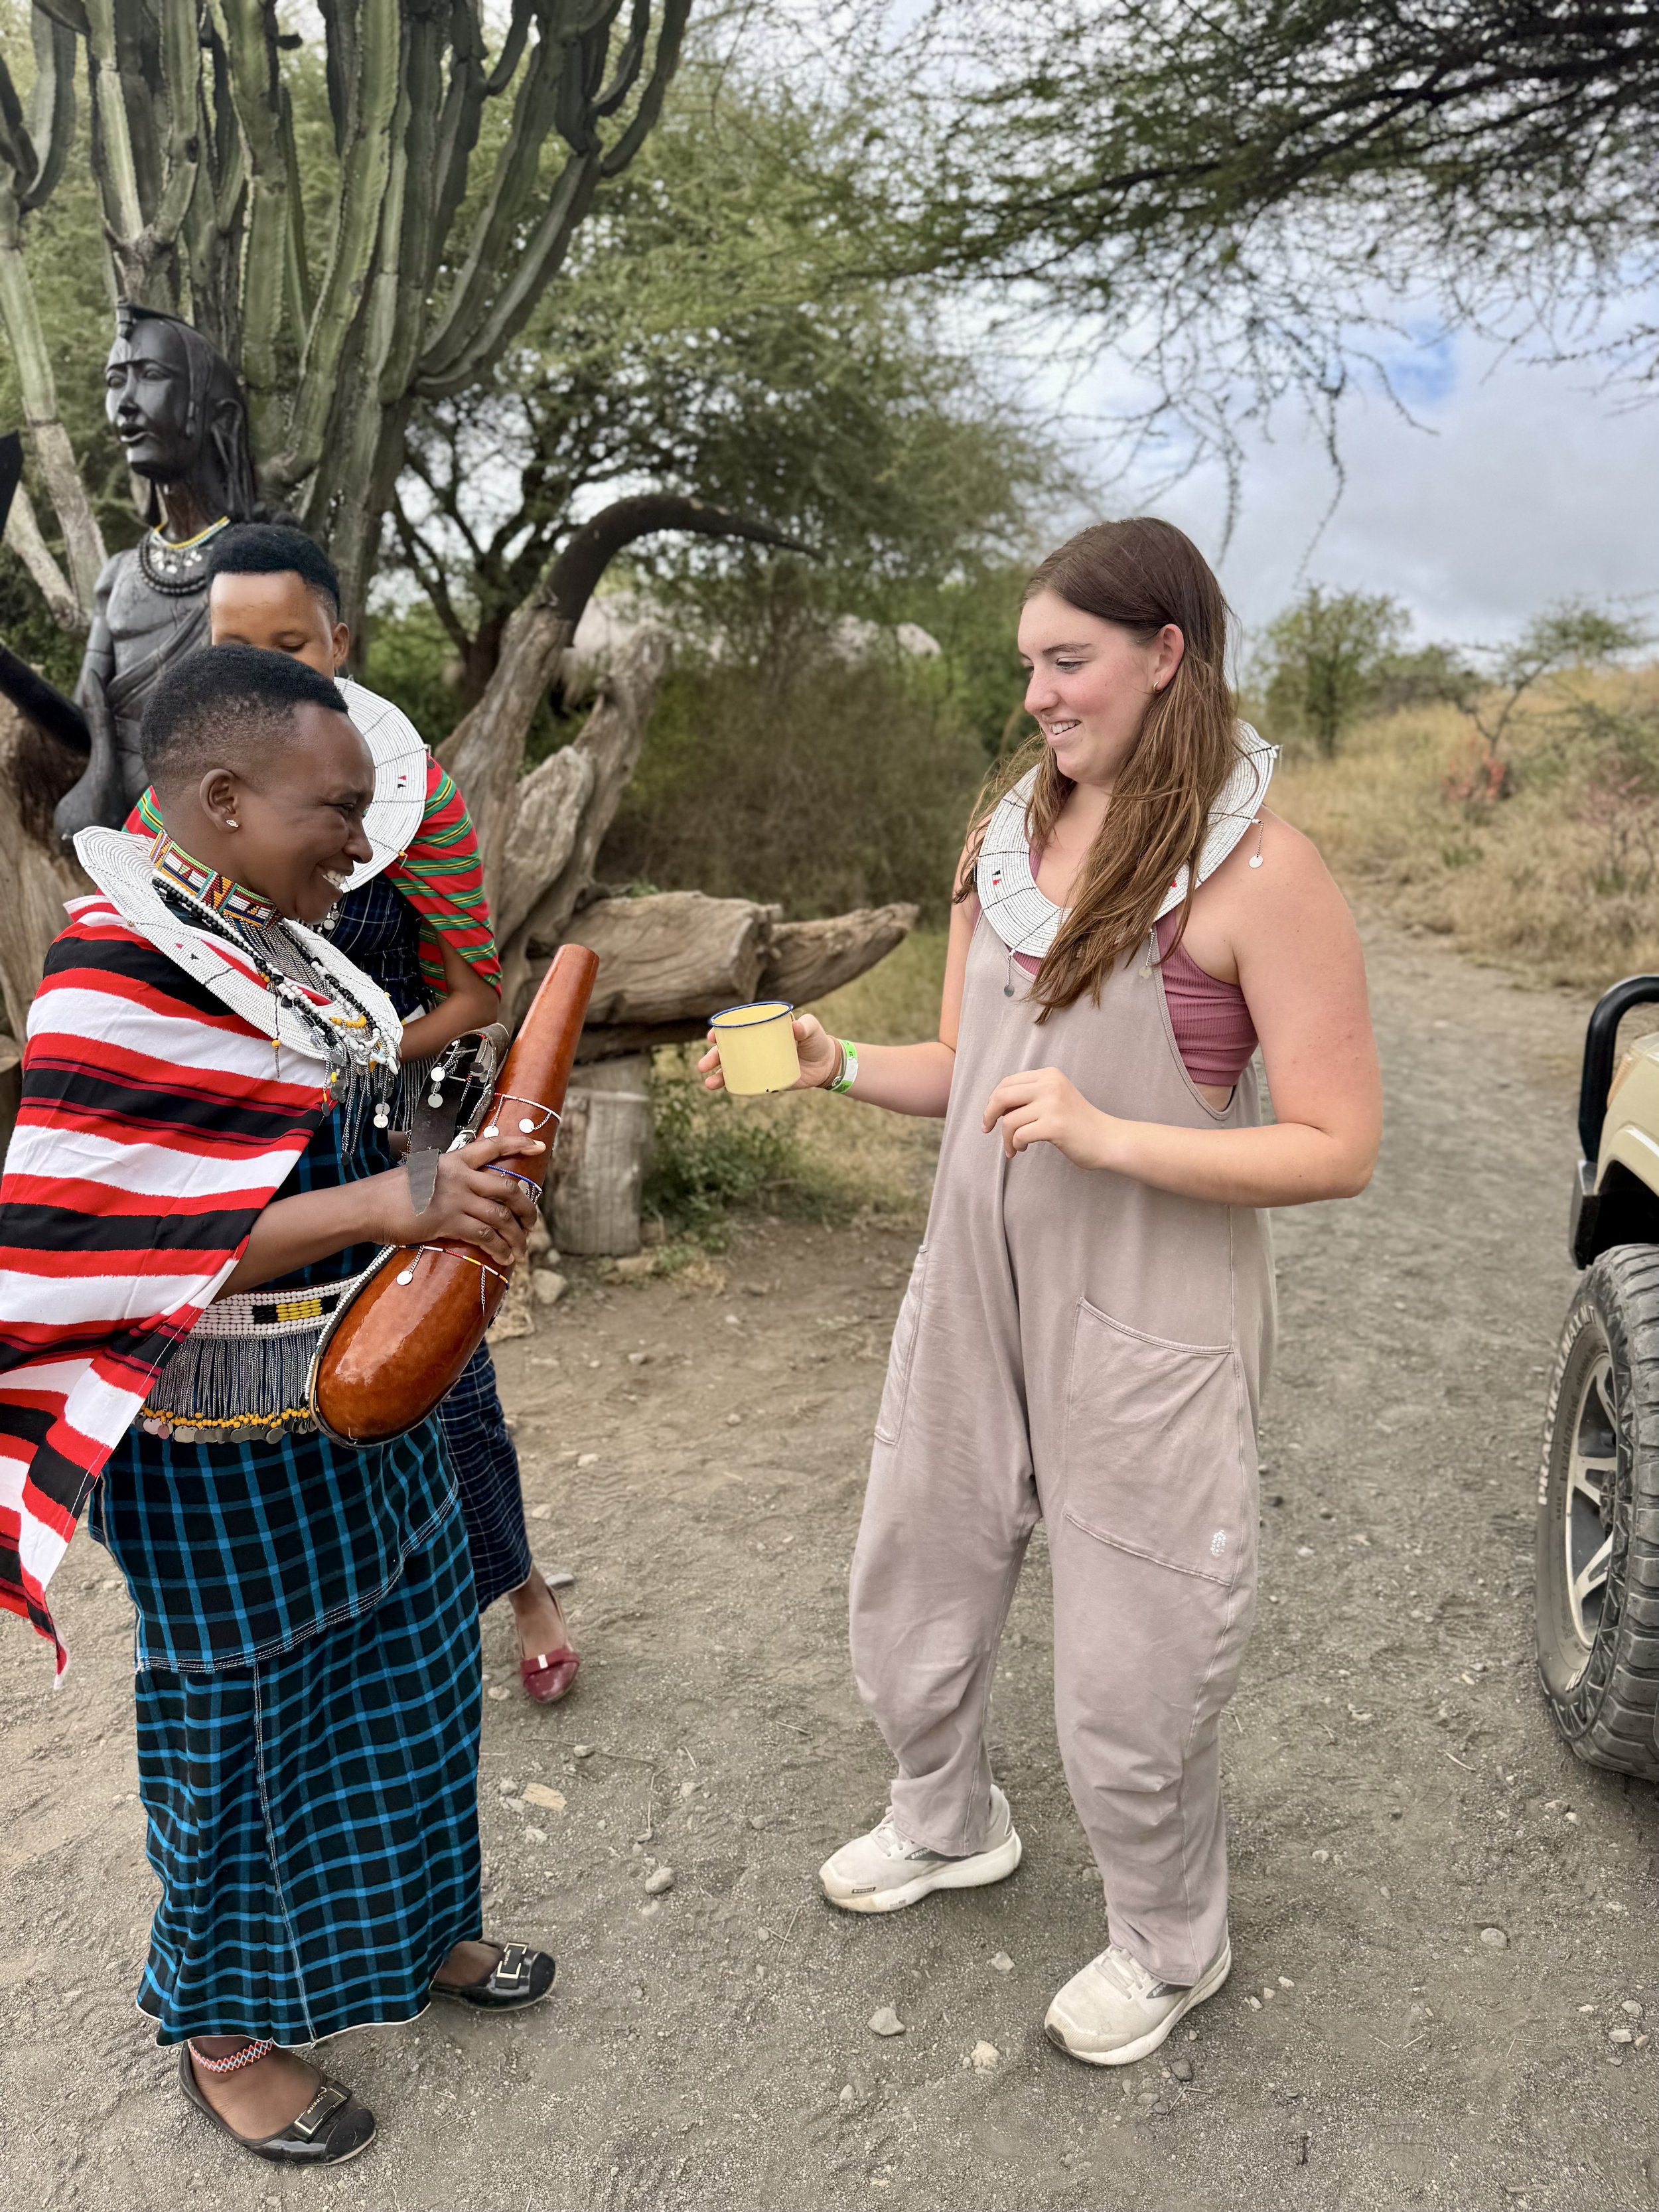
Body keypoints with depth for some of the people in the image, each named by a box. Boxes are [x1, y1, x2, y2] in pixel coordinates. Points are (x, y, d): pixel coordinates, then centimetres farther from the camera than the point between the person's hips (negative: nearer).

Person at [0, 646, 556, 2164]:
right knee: (241, 1729, 12)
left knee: (409, 1679, 22)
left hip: (364, 1418, 9)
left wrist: (456, 1189, 1)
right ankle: (222, 2029, 39)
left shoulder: (272, 945, 4)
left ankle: (406, 1933, 47)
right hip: (227, 1459, -8)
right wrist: (384, 1202, -34)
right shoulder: (124, 983, -23)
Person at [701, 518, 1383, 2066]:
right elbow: (965, 1070, 10)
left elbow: (1337, 1149, -16)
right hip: (974, 1286, 7)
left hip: (1144, 1319, -6)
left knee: (1129, 1669, 9)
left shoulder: (1258, 873, -16)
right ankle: (947, 1825, 53)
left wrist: (1107, 1136, -25)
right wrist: (836, 1064, -8)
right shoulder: (1009, 834, 5)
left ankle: (1169, 1946, 40)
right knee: (908, 1591, 22)